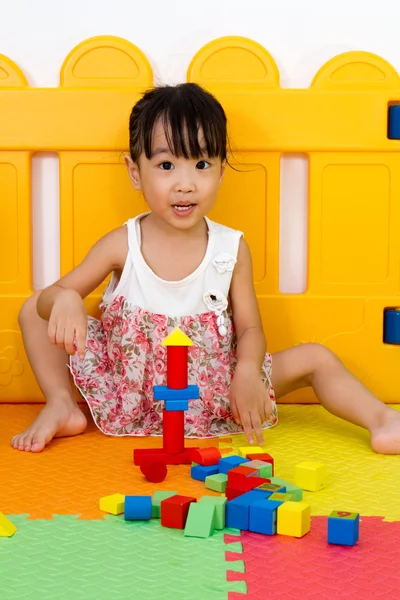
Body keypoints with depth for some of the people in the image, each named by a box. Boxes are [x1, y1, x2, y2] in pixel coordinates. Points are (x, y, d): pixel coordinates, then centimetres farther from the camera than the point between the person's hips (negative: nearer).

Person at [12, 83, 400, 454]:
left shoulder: (232, 249, -9)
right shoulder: (123, 245, -11)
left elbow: (249, 329, -5)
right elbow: (53, 295, -8)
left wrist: (248, 372, -28)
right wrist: (64, 300, -35)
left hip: (211, 395, 0)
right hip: (129, 387, 0)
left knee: (314, 358, -10)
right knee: (35, 309, -9)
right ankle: (62, 405, -3)